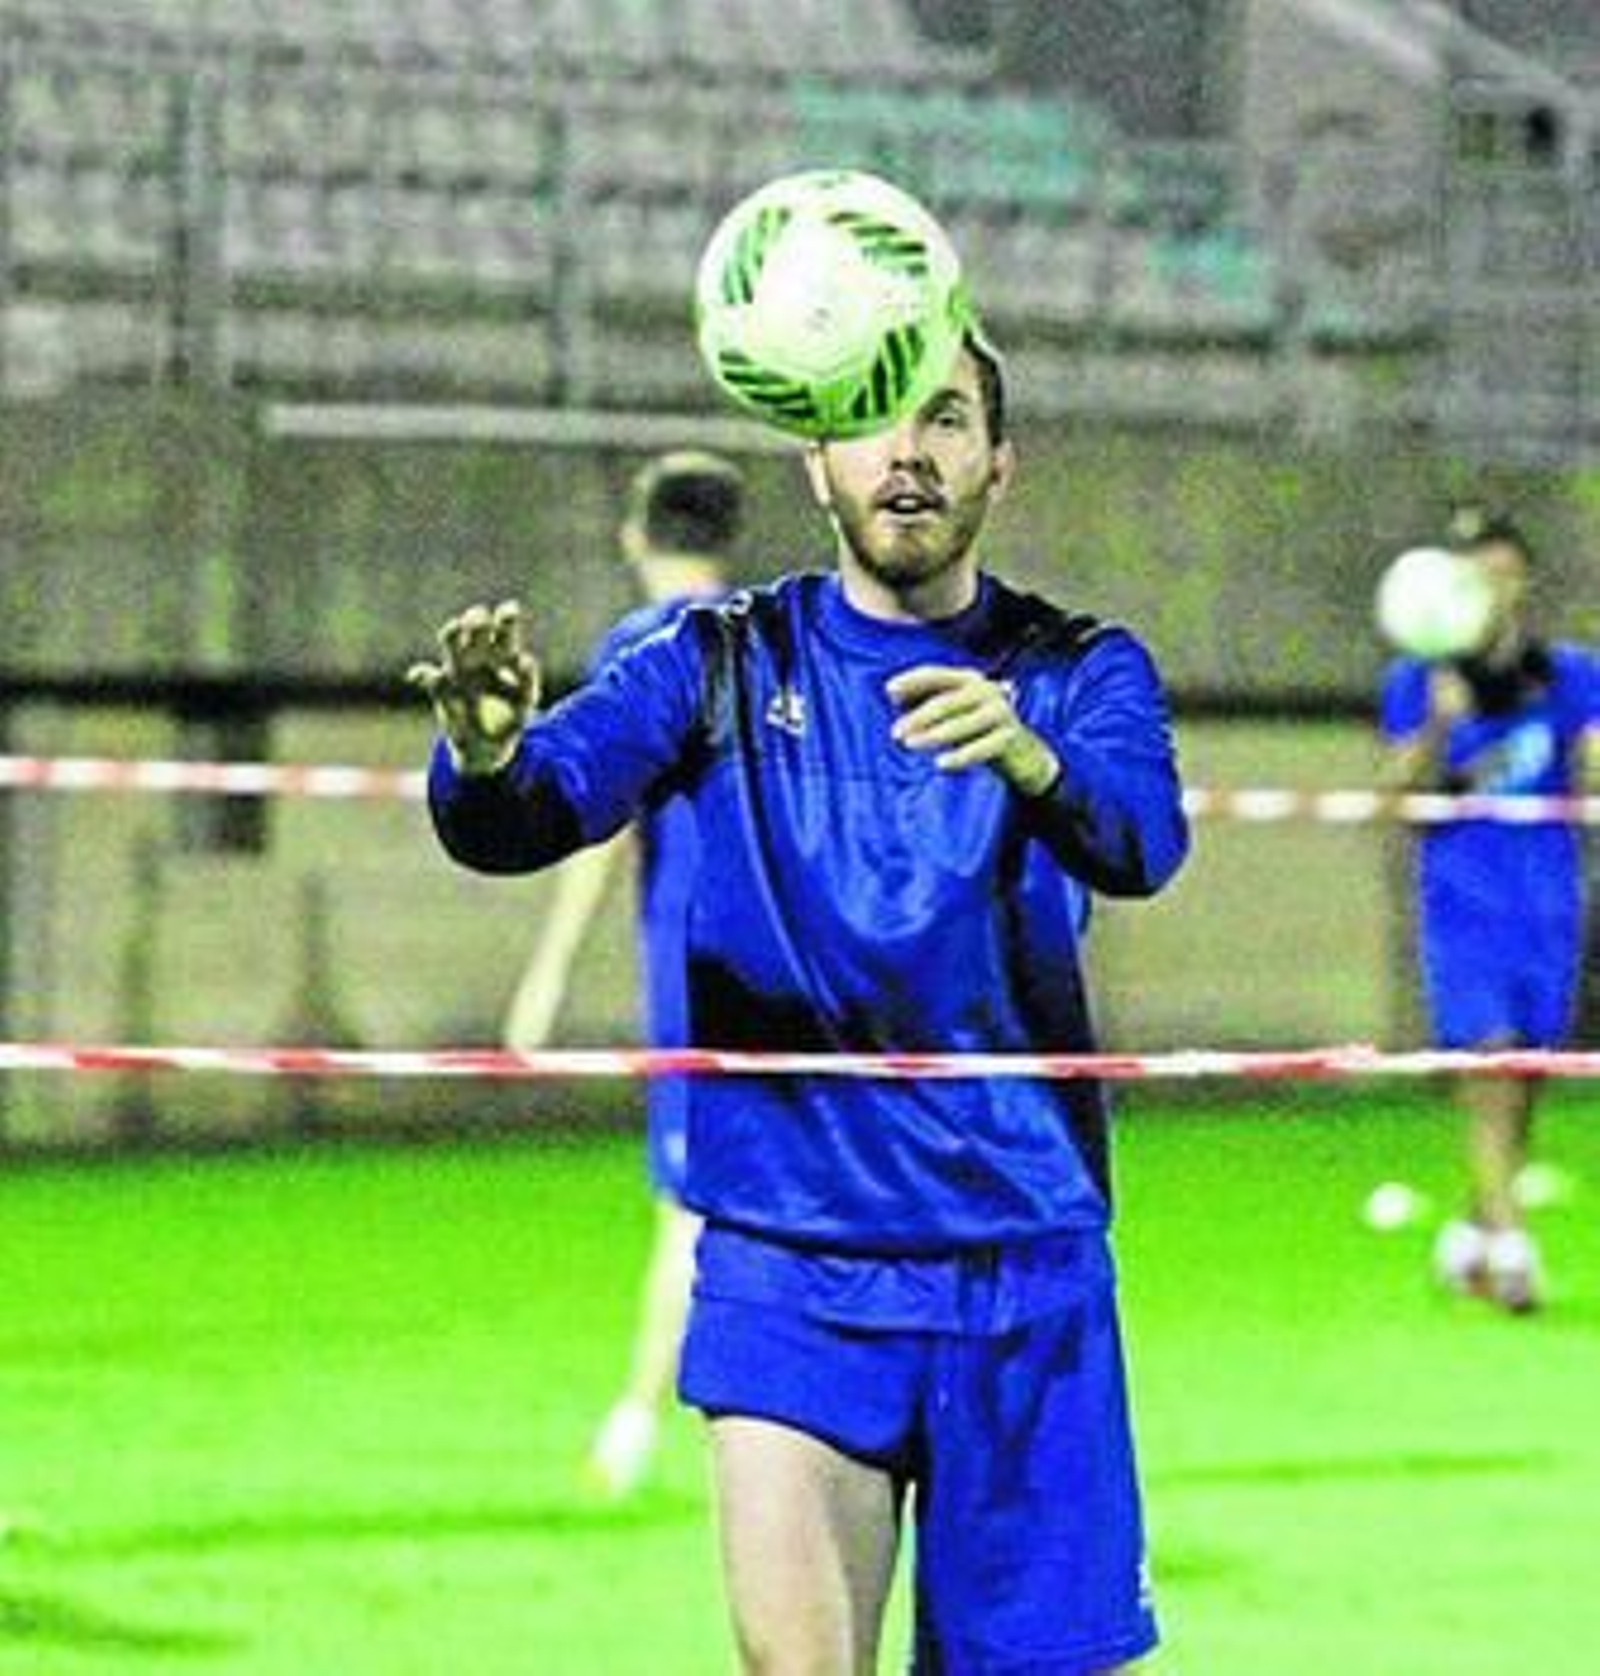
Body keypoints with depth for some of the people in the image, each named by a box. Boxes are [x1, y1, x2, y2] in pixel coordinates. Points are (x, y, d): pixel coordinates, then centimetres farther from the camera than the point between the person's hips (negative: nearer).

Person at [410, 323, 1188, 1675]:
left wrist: (1030, 760, -43)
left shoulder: (1078, 672, 2)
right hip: (791, 1269, -1)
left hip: (1025, 1272, 1)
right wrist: (487, 756, -37)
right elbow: (529, 817, -12)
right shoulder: (724, 664, 3)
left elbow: (1142, 839, -20)